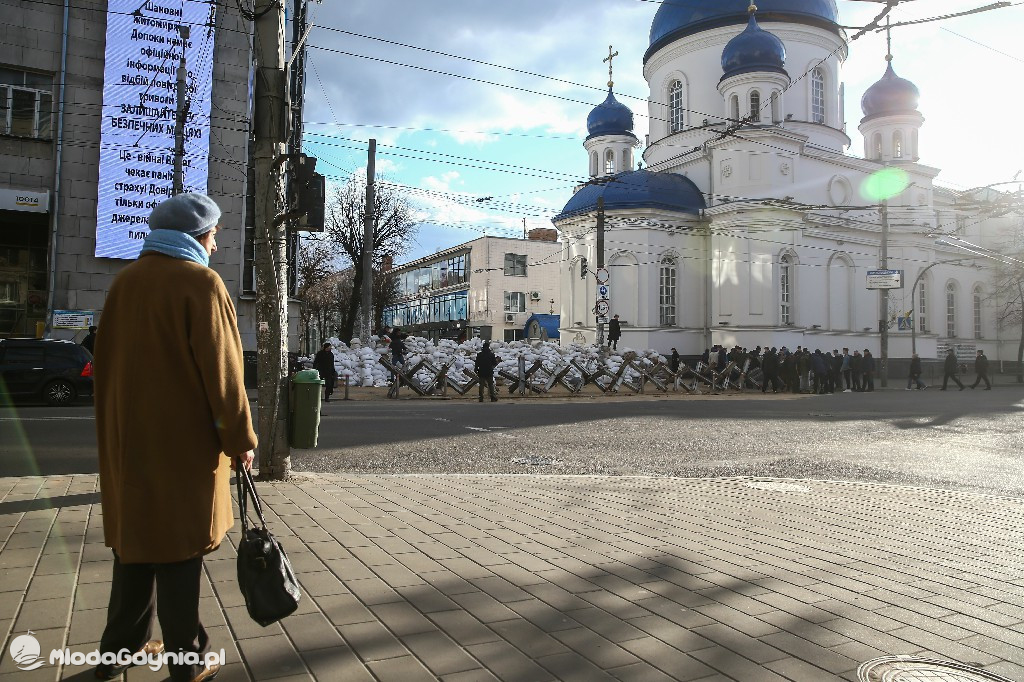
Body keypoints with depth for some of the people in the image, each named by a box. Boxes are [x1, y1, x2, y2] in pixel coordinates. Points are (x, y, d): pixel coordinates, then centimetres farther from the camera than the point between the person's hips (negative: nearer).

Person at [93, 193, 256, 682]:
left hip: (129, 441, 7)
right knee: (177, 549, 1)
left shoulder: (125, 281, 9)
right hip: (183, 442, -7)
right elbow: (220, 369, -17)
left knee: (136, 543, 18)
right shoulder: (200, 282, -12)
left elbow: (108, 363, 14)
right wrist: (240, 438, -9)